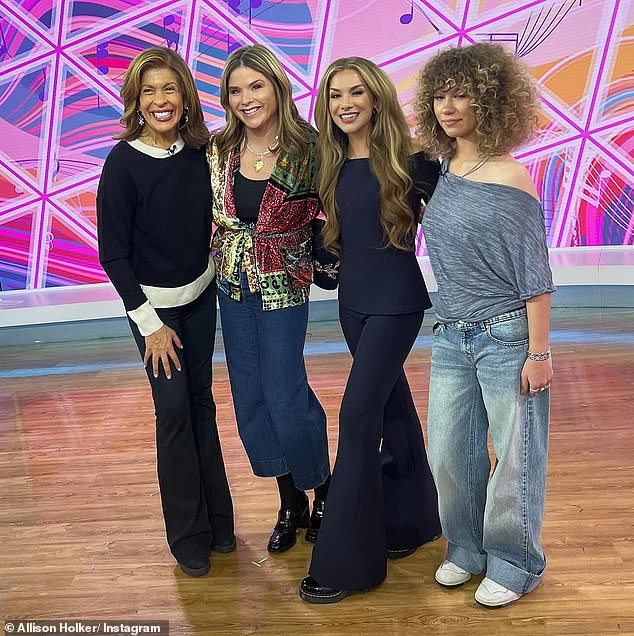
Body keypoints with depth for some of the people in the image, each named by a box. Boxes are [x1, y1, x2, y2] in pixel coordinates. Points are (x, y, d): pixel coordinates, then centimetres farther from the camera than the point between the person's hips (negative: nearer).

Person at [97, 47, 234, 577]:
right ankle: (189, 534, 15)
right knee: (174, 409, -1)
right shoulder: (124, 162, -16)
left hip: (200, 295, 4)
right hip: (153, 303, -4)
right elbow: (113, 252, -13)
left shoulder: (199, 151, -4)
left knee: (202, 401, 12)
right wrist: (150, 324, -13)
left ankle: (218, 519, 26)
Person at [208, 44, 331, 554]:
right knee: (250, 398, 10)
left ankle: (322, 489, 26)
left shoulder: (306, 149, -11)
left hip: (283, 284, -5)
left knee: (285, 396, -3)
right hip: (233, 284, 5)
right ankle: (290, 501, 28)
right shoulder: (220, 150, 1)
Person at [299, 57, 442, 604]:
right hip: (353, 297, 6)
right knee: (392, 406, 17)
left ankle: (345, 560, 2)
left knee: (358, 415, -8)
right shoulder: (334, 165, 7)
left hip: (396, 302, -6)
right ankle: (411, 519, 34)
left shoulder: (406, 159, -11)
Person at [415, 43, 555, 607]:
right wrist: (447, 322, 15)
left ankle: (515, 564, 27)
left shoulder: (509, 179, -14)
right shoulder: (445, 170, 6)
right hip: (452, 335, 7)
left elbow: (534, 276, -13)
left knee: (514, 455, 7)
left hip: (507, 335, -6)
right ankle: (467, 549, 35)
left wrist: (539, 353, -13)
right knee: (449, 453, 13)